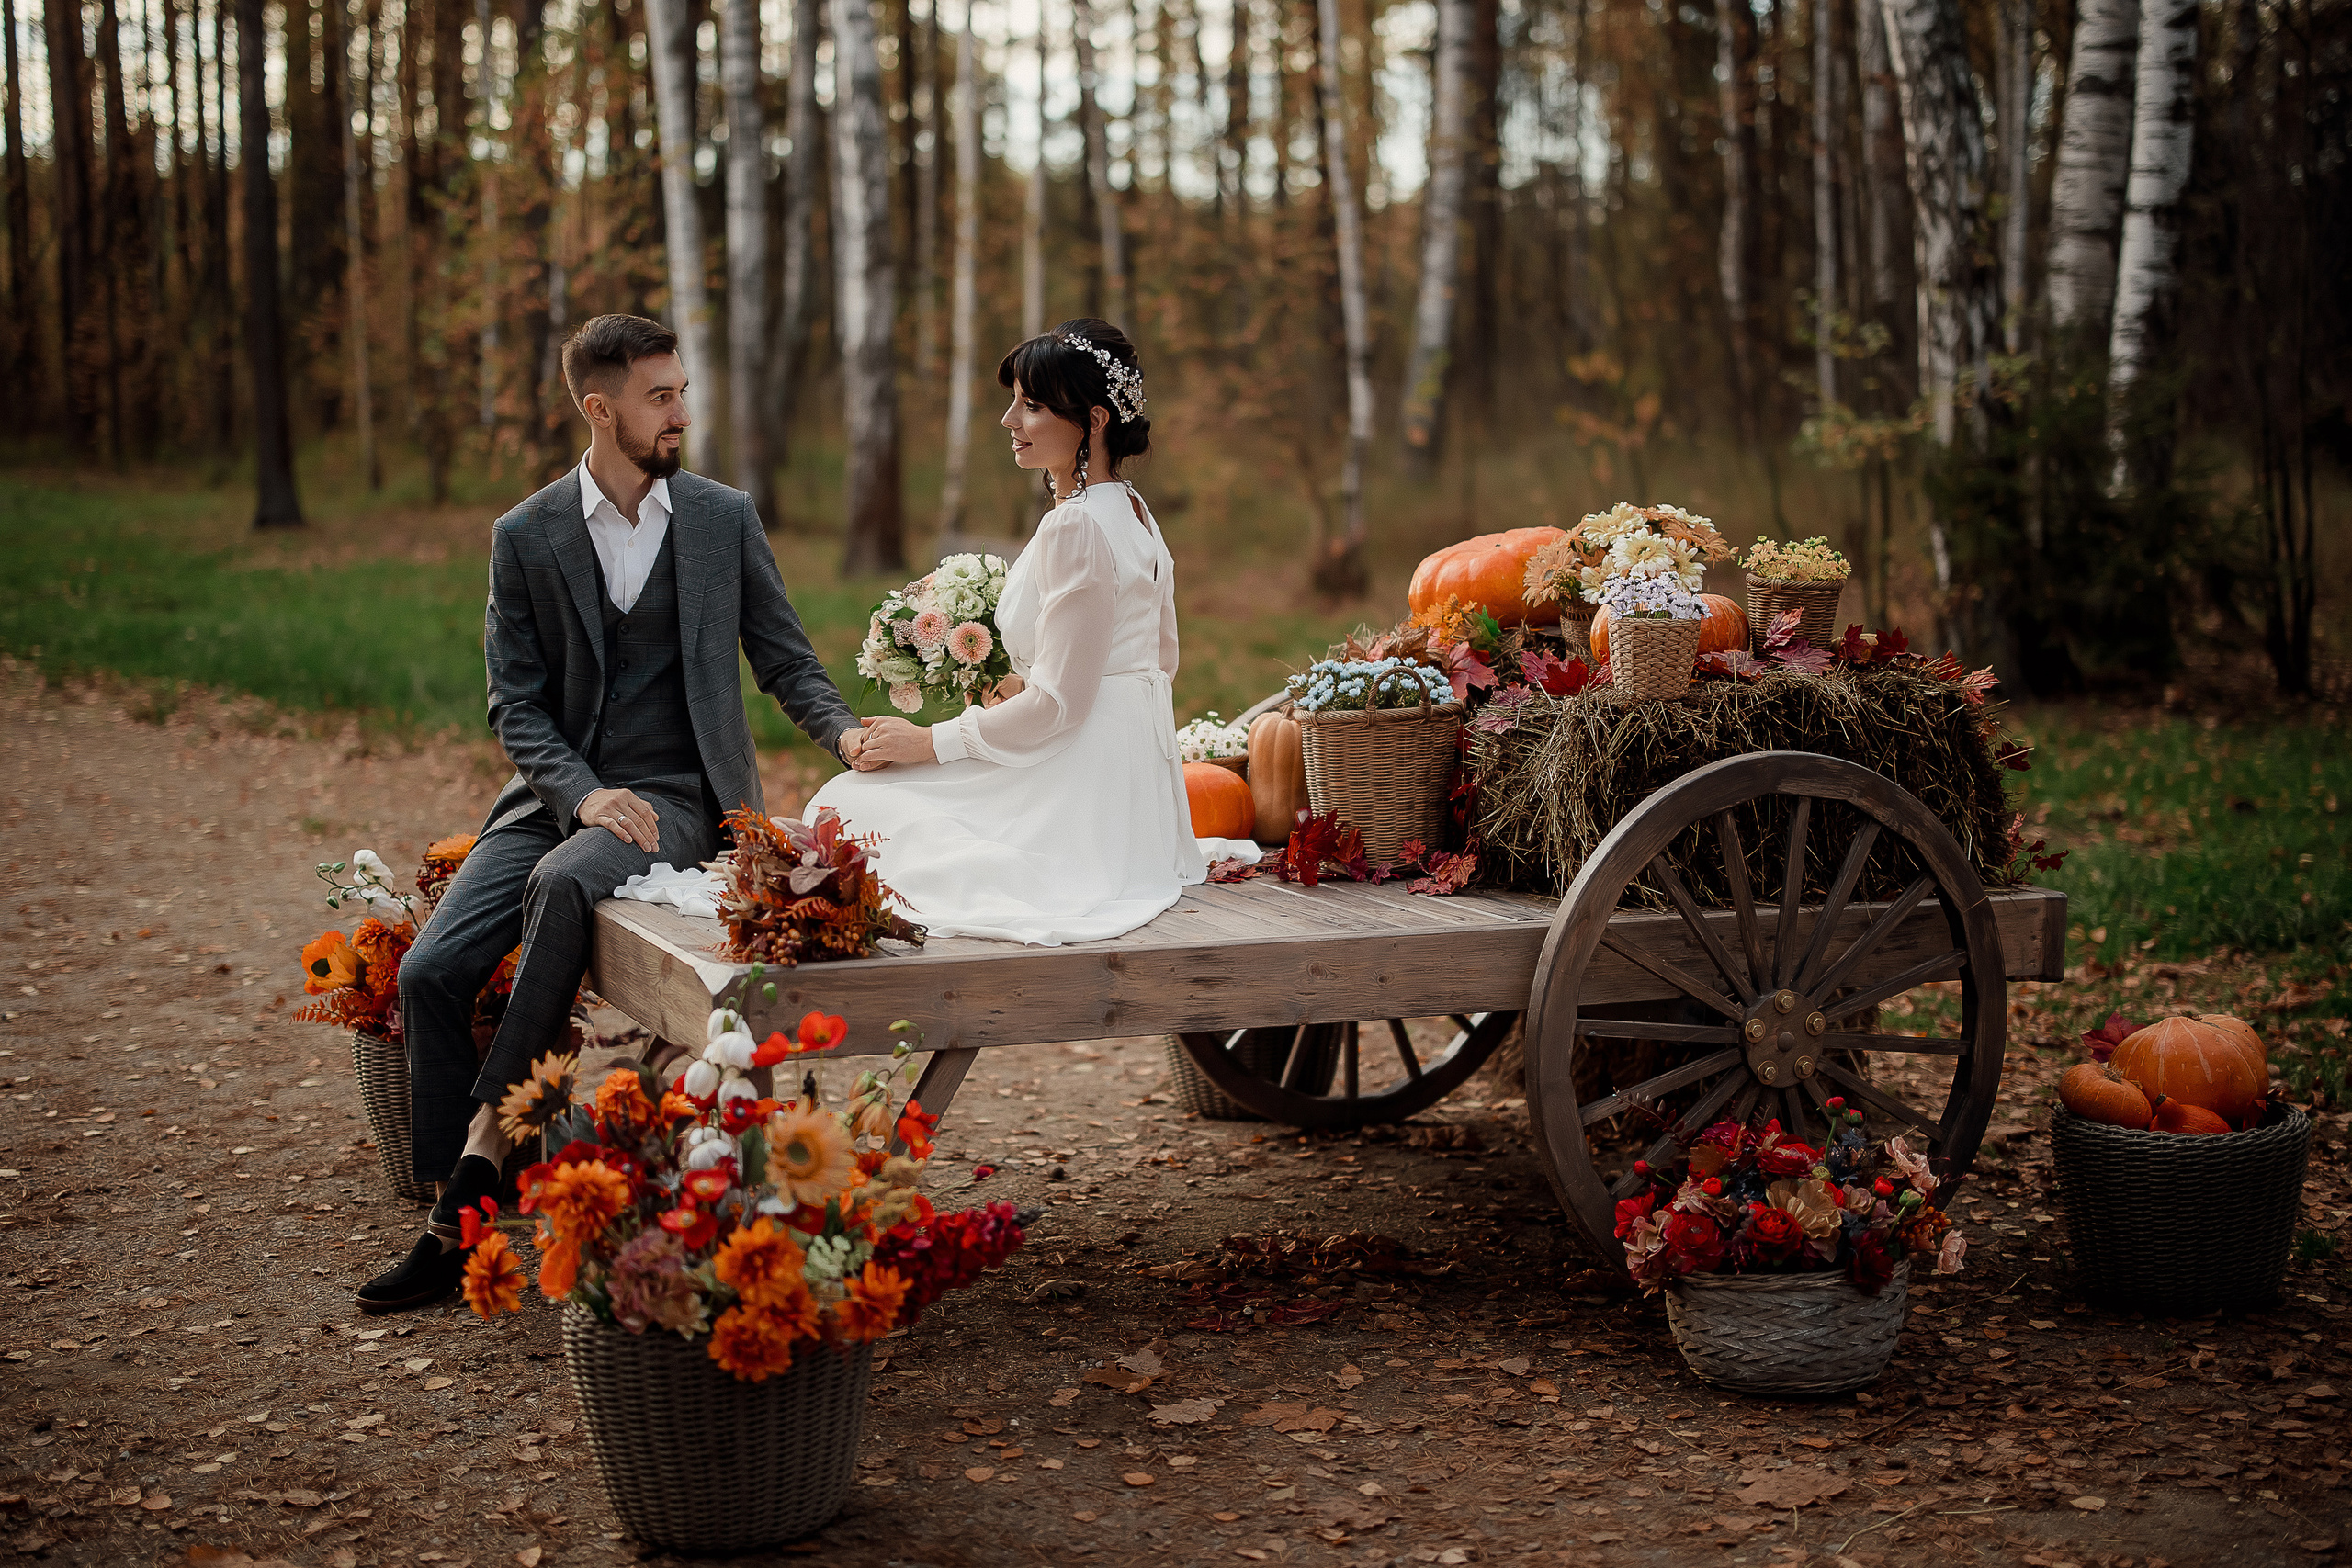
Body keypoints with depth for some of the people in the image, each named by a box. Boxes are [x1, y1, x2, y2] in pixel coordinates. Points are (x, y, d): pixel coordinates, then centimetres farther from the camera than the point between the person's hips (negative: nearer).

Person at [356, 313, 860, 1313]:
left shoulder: (724, 519, 5)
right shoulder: (526, 537, 4)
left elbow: (784, 660, 9)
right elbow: (515, 704, 2)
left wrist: (845, 732, -12)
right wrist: (584, 793, -16)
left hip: (676, 796, -2)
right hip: (554, 793, 3)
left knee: (564, 881, -36)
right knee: (430, 971, -16)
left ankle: (490, 1131, -28)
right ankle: (456, 1222, -6)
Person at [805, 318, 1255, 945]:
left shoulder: (1075, 528, -20)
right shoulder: (1132, 512, 10)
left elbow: (1060, 702, -21)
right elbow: (1161, 661, 19)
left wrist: (927, 741, -11)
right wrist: (1030, 687, 11)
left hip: (1079, 790, -10)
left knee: (851, 798, -3)